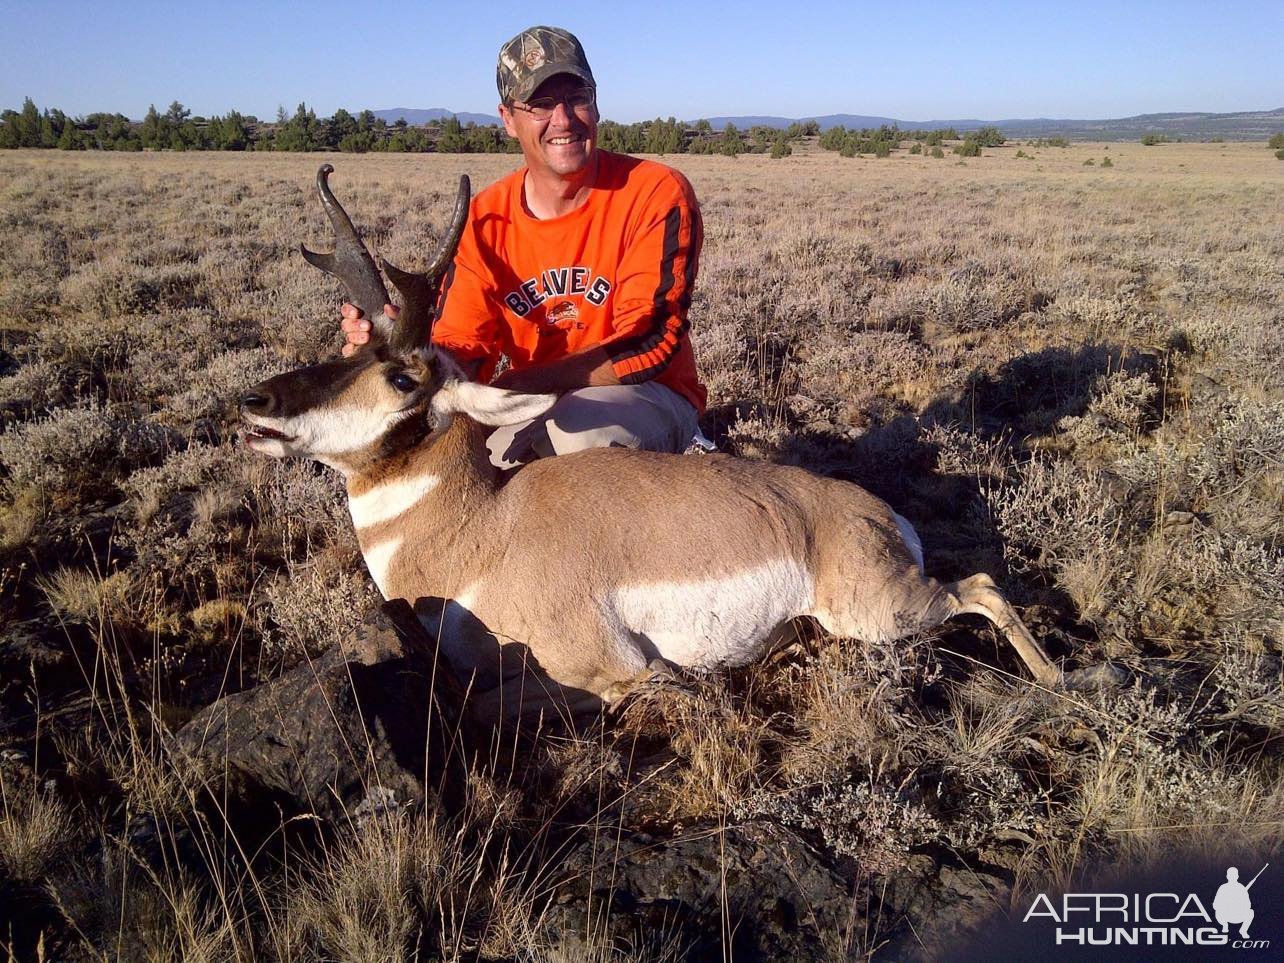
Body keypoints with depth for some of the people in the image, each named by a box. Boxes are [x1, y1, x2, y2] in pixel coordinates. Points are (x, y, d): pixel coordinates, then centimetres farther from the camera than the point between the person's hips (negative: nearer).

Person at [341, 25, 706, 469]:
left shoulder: (656, 194, -14)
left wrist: (514, 384, -27)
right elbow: (463, 359, -7)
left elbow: (650, 342, -21)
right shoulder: (484, 220, -3)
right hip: (535, 409, 4)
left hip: (649, 397, -4)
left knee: (581, 426, -36)